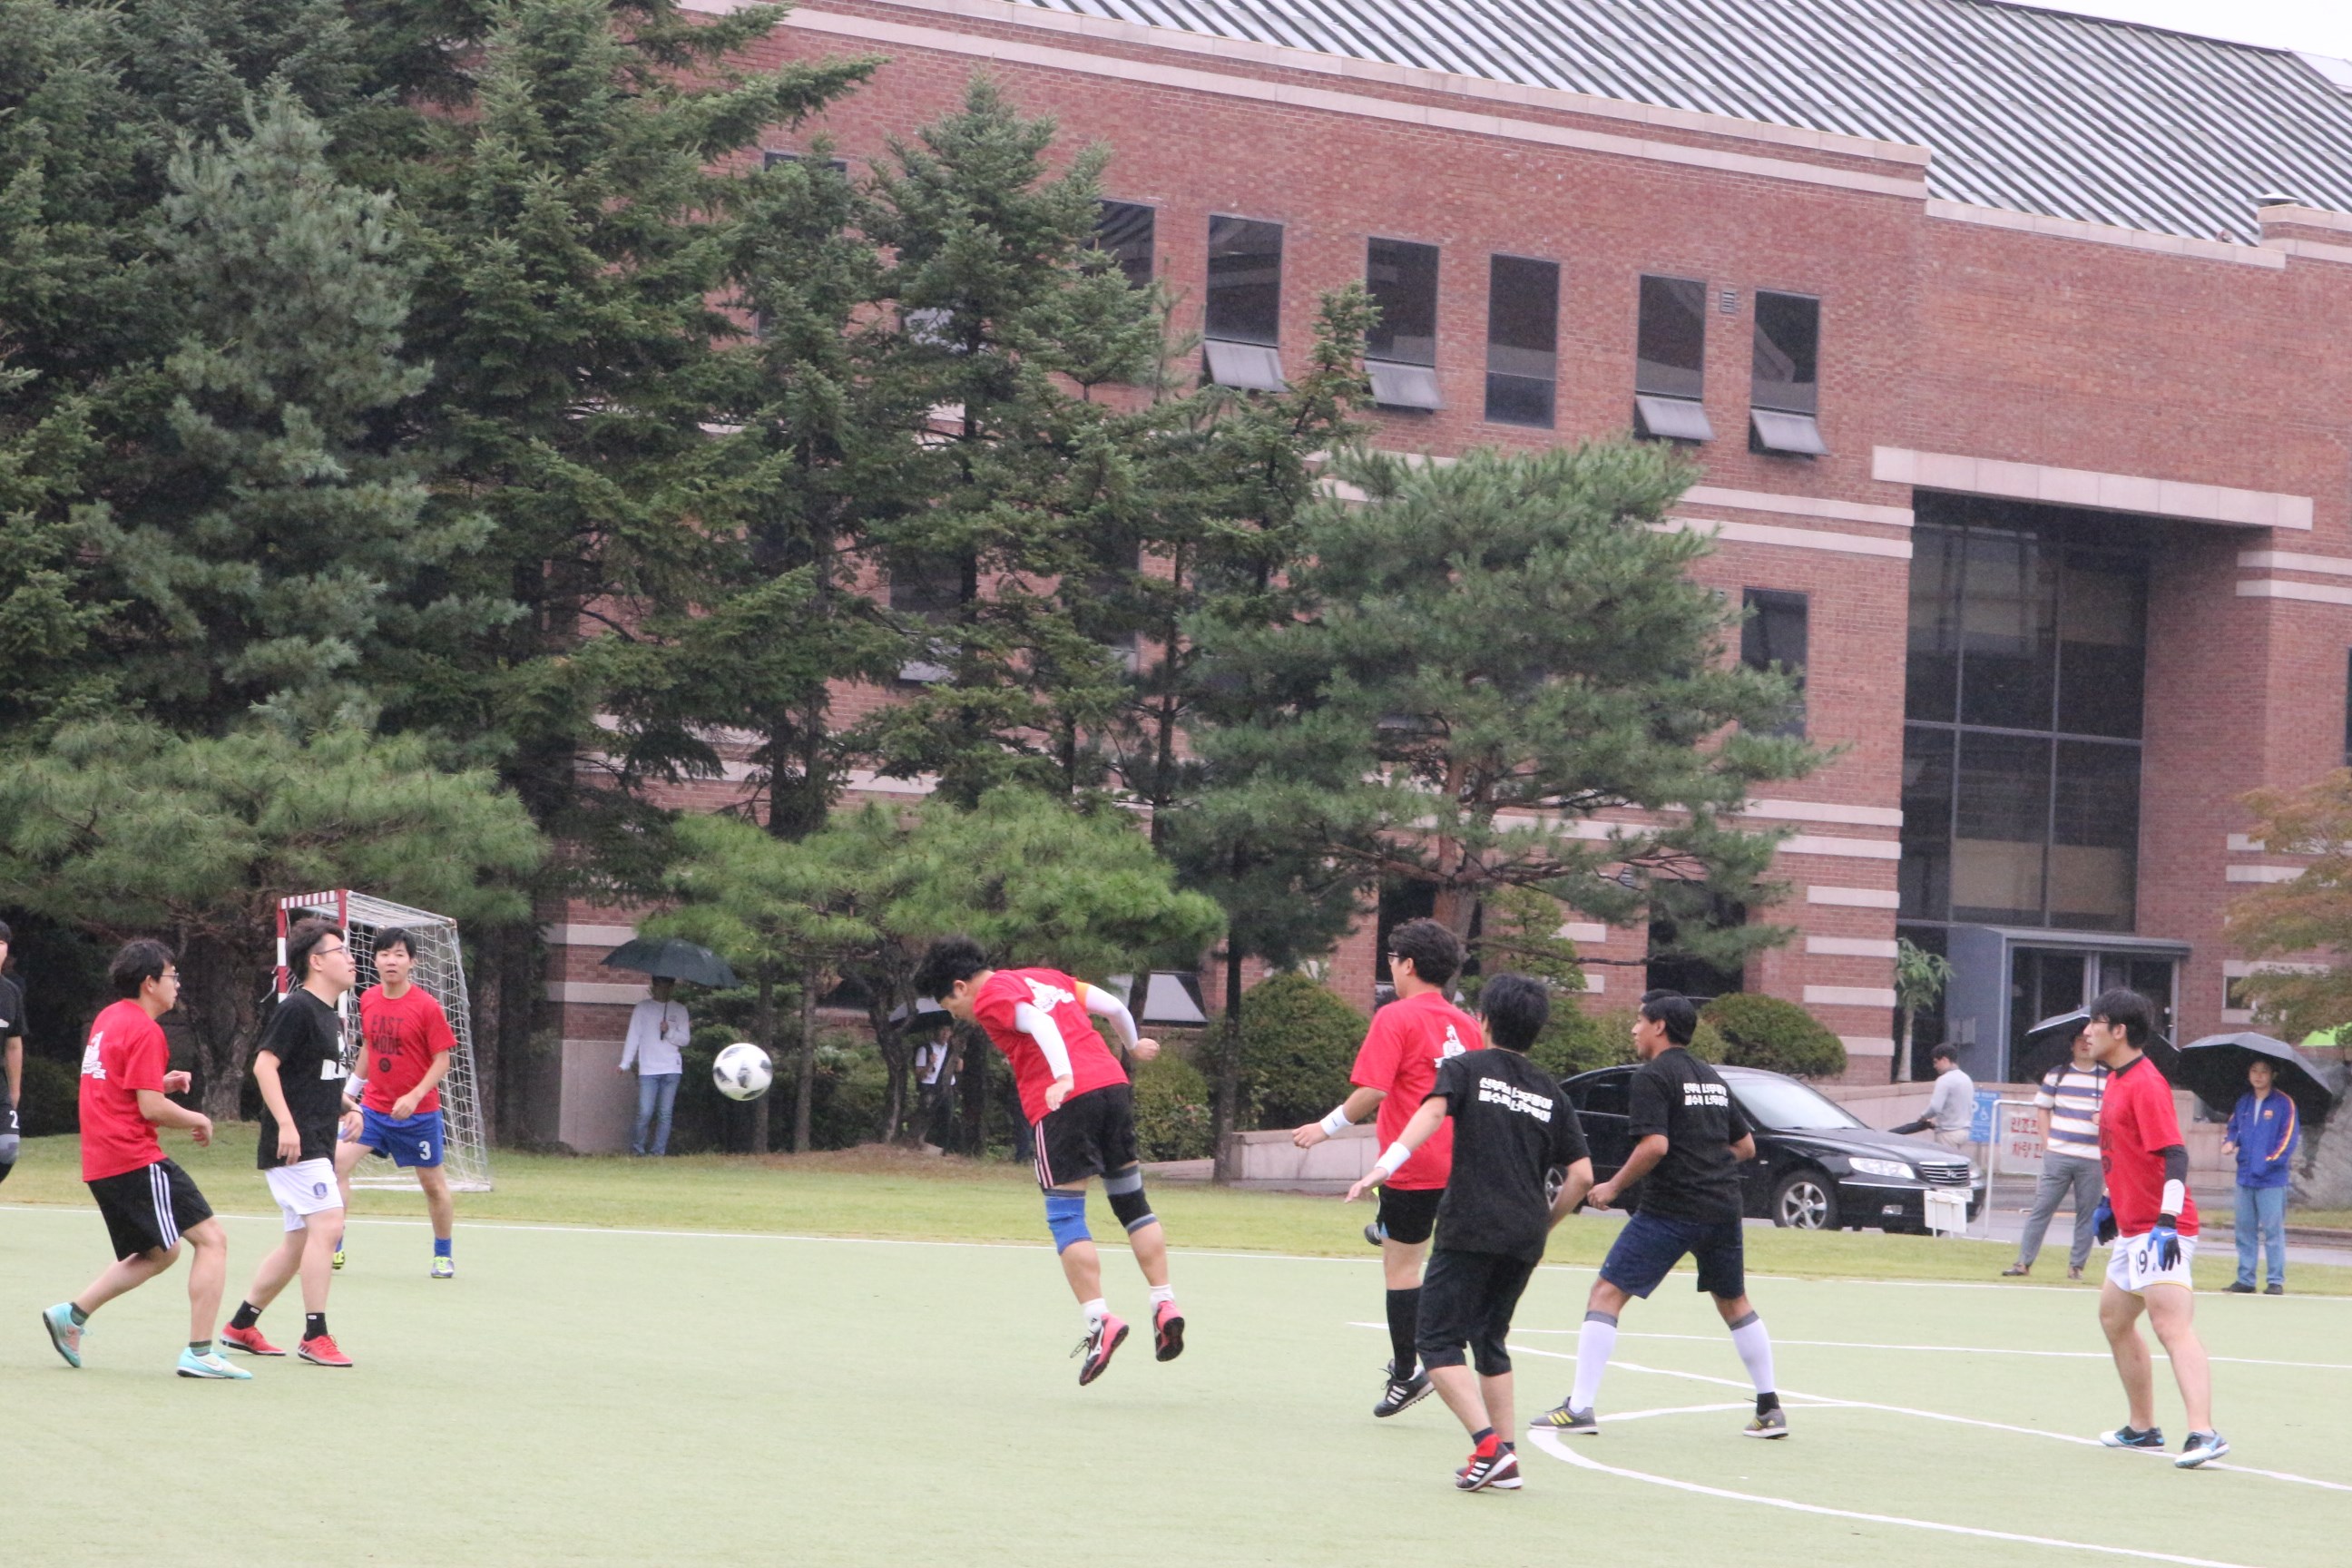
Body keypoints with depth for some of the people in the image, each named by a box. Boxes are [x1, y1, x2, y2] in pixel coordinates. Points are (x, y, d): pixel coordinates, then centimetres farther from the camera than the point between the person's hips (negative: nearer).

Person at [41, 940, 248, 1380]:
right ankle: (199, 1352, -13)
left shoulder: (107, 1020, 15)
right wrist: (197, 1120, -2)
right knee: (211, 1239, -8)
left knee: (160, 1252, 21)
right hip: (136, 1161, -10)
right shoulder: (145, 1031, -14)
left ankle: (72, 1314, 17)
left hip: (101, 1163, 10)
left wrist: (162, 1083, 14)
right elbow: (151, 1108, -18)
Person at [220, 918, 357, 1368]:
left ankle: (241, 1326, 22)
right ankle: (315, 1336, -17)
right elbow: (265, 1064, -18)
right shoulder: (297, 1008, -11)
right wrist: (286, 1124, -26)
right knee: (327, 1222, -19)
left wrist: (343, 1101, 14)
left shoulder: (329, 1014, 17)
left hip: (315, 1146, 10)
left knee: (300, 1242, 12)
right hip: (294, 1144, -10)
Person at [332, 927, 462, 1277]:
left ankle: (444, 1254, 27)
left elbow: (442, 1060, -11)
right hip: (373, 1107, 4)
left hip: (418, 1112, -4)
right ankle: (333, 1249, -6)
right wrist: (350, 1092, 18)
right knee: (337, 1161, -13)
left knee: (433, 1183, 7)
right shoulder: (368, 1000, 2)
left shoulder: (427, 1006, -13)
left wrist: (414, 1096, -22)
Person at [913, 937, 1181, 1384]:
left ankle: (1099, 1320, -10)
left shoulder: (990, 997, 1)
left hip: (1064, 1099, -7)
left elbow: (1038, 1022, -17)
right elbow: (1112, 1005, 23)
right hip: (1113, 1083, 7)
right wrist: (1132, 1045, 41)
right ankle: (1165, 1304, 11)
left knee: (1065, 1217, -2)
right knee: (1132, 1202, 15)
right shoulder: (1045, 978, 22)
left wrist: (1063, 1077, -30)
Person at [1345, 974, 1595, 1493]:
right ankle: (1505, 1460, 13)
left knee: (1437, 1341, -1)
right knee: (1490, 1341, 18)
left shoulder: (1467, 1067, 3)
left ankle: (1488, 1445, -17)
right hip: (1524, 1237, 5)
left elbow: (1433, 1110, -18)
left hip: (1470, 1230, -5)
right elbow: (1581, 1176, 11)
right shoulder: (1549, 1091, 15)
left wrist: (1385, 1165, -28)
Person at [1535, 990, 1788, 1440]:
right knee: (1734, 1301, 22)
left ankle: (1580, 1407, -10)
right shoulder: (1712, 1077, 16)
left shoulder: (1654, 1076, -7)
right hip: (1723, 1208, 7)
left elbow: (1655, 1144, -18)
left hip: (1670, 1209, -7)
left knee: (1607, 1293, -3)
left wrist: (1614, 1187, -8)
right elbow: (1746, 1146, 20)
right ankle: (1770, 1408, 22)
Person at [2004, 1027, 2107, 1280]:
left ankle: (2076, 1265, 10)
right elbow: (2044, 1110, 13)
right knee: (2042, 1208, -2)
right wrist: (2047, 1144, 3)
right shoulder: (2056, 1075, 8)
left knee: (2086, 1213, 3)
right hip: (2058, 1155, 0)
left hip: (2092, 1158, 0)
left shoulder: (2109, 1079, 6)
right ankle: (2024, 1262, 1)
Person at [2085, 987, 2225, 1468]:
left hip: (2160, 1230, -11)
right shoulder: (2118, 1080, 13)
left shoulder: (2146, 1084, -17)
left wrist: (2167, 1221, -29)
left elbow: (2175, 1156, -23)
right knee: (2114, 1317, 21)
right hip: (2134, 1228, 11)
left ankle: (2203, 1434, -33)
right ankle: (2142, 1428, 32)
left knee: (2172, 1326, -22)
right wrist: (2112, 1202, 29)